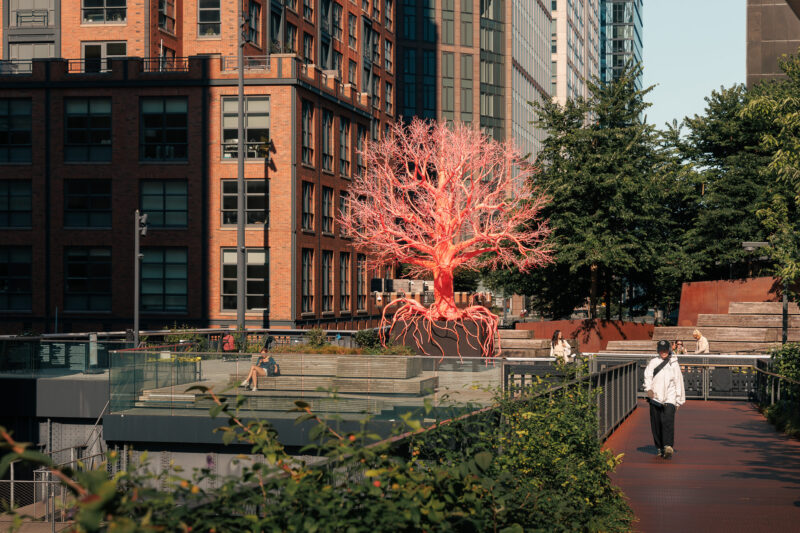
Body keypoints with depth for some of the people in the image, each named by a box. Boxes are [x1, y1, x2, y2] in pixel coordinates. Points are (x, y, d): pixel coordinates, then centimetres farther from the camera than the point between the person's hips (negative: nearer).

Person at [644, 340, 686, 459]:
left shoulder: (674, 364, 12)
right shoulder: (653, 362, 13)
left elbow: (678, 382, 14)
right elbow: (647, 375, 1)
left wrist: (679, 400, 11)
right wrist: (648, 388, -18)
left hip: (670, 398, -2)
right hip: (655, 397, 2)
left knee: (668, 422, -18)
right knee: (656, 424, 2)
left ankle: (668, 447, -29)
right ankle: (660, 448, 13)